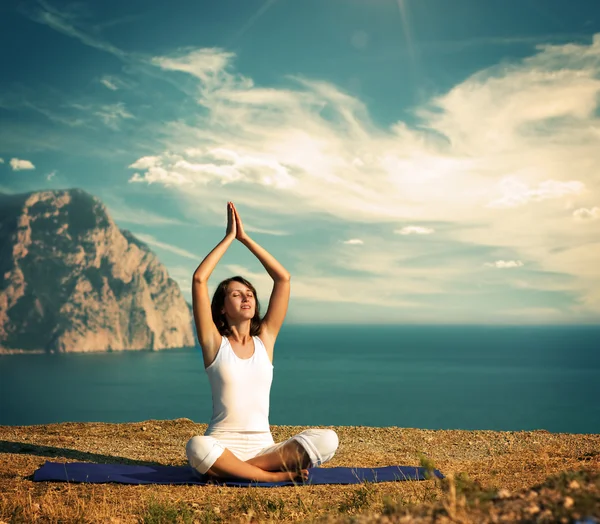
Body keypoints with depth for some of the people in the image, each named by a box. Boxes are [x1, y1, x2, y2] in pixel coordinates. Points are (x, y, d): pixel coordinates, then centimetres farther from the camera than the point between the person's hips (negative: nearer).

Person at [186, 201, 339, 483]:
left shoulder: (265, 339, 11)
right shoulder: (214, 342, 3)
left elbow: (283, 279, 7)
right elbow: (199, 279, -7)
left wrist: (245, 238, 8)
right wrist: (228, 237, 1)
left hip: (263, 447, 3)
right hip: (221, 446, -3)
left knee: (327, 439, -23)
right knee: (197, 447, -39)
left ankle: (230, 469, -21)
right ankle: (275, 475, -24)